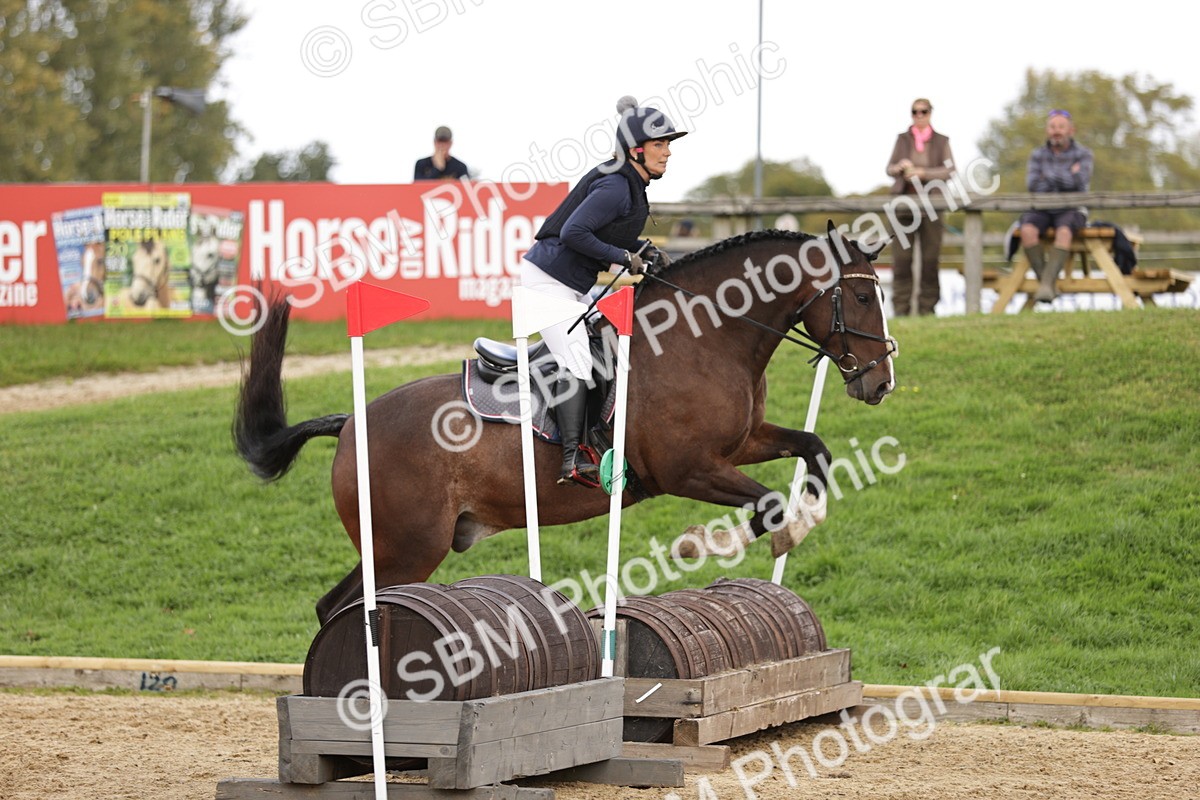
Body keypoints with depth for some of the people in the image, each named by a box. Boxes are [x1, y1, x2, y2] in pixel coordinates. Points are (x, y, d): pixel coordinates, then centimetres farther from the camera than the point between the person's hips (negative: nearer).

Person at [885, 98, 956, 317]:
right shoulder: (902, 139, 12)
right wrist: (900, 167, -14)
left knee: (930, 258, -3)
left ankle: (927, 307, 2)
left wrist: (922, 173, -15)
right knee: (901, 258, -5)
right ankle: (901, 308, -4)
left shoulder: (941, 141, 8)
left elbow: (949, 171, -3)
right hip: (904, 202, 1)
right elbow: (890, 169, 9)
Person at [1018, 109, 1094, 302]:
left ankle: (1047, 283, -42)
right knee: (1027, 231, -32)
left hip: (1071, 212, -2)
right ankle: (1044, 281, -27)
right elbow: (1032, 185, -8)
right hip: (1042, 211, 2)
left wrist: (1049, 177, -7)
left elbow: (1080, 183, -14)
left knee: (1064, 232, -37)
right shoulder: (1037, 156, 8)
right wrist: (1069, 175, -8)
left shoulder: (1082, 154, 2)